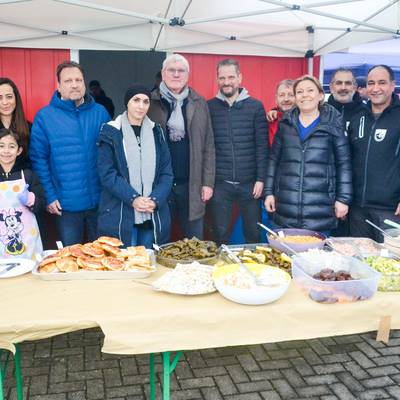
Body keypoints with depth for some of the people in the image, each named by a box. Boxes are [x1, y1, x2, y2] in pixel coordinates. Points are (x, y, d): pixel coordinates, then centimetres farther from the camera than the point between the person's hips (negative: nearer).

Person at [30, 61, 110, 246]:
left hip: (100, 201, 2)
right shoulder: (44, 116, -4)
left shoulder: (100, 113, 3)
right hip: (66, 204, -2)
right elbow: (38, 159, -4)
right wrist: (50, 196, -9)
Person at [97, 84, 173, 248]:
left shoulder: (156, 132, 10)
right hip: (120, 216, -3)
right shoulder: (111, 132, -1)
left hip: (153, 217, 3)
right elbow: (107, 173, -8)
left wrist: (155, 200, -11)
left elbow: (166, 172, 5)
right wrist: (133, 198, -18)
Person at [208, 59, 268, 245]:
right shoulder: (209, 107, 3)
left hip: (249, 182, 0)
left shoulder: (256, 106, 3)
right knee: (220, 234, 7)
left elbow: (262, 146, 1)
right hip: (220, 183, 0)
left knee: (253, 233, 9)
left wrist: (261, 179, -5)